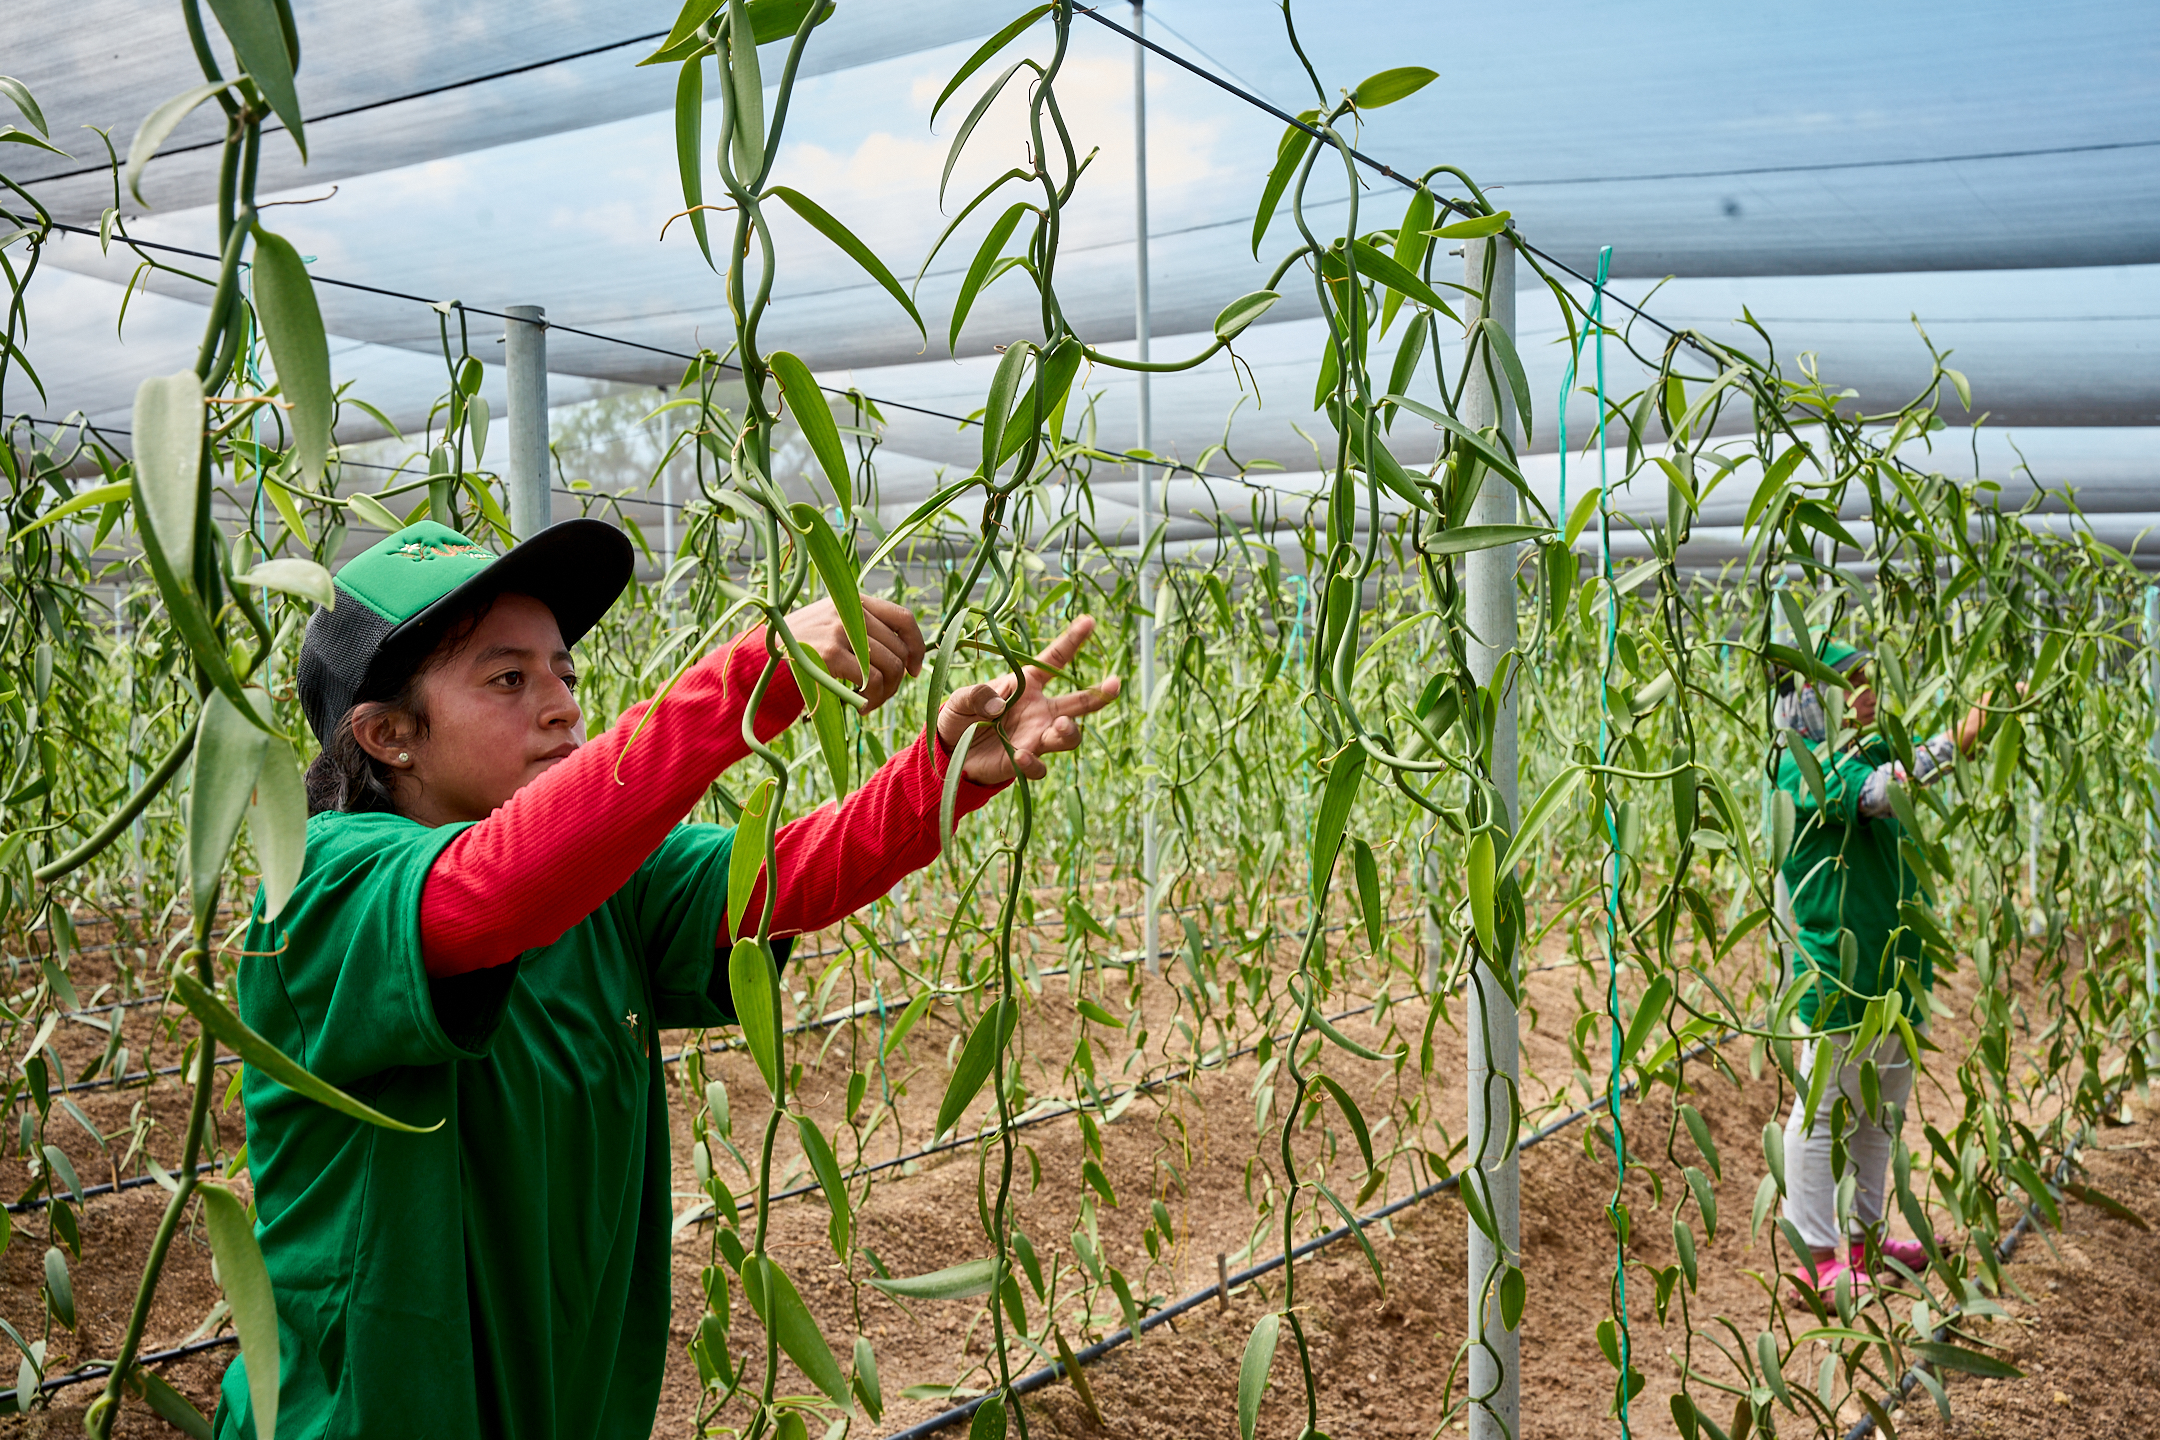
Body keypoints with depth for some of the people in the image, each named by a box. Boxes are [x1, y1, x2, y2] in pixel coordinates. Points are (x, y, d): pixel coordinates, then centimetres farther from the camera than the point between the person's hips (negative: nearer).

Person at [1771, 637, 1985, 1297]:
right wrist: (1954, 742, -33)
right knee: (1825, 1113, 1)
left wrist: (1994, 714, 5)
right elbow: (1875, 794, -30)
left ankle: (1865, 1236, 32)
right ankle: (1817, 1257, 11)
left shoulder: (1875, 751, 12)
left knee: (1881, 1109, 18)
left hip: (1896, 964, 9)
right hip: (1839, 970, -9)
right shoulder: (1804, 766, -15)